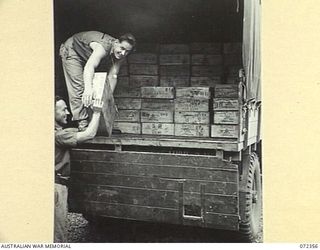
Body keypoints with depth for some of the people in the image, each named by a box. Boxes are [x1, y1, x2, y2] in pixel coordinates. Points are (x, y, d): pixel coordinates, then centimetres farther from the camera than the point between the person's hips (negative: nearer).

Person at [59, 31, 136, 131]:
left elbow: (112, 76, -21)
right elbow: (89, 66, -60)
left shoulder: (120, 56, -20)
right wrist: (88, 88, -76)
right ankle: (82, 123, -16)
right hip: (71, 50, -8)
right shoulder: (104, 46, -43)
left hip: (87, 57, 8)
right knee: (78, 87, -17)